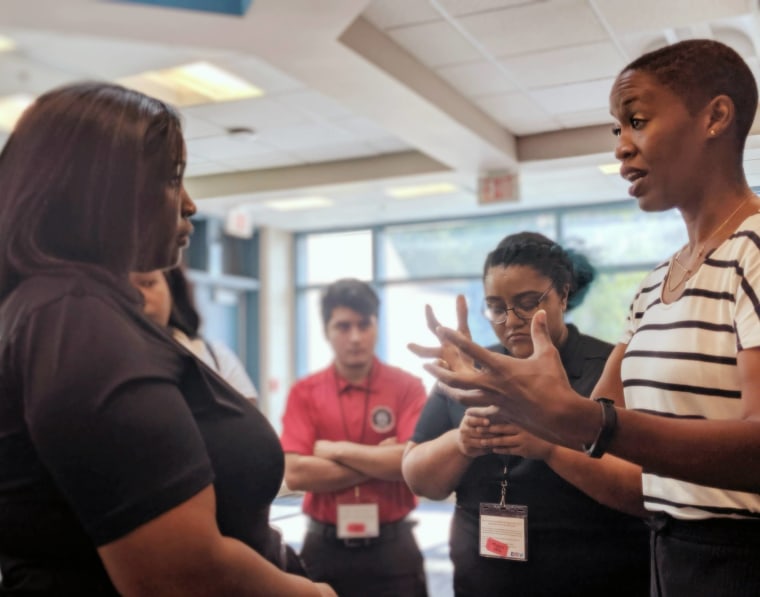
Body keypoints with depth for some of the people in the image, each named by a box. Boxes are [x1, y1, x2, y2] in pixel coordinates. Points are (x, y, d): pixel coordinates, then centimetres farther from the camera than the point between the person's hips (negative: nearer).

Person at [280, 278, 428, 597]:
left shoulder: (407, 387, -3)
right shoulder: (304, 392, -2)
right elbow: (295, 474, -12)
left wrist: (338, 450, -11)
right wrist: (381, 461, -13)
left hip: (391, 547, 0)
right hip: (325, 547, 1)